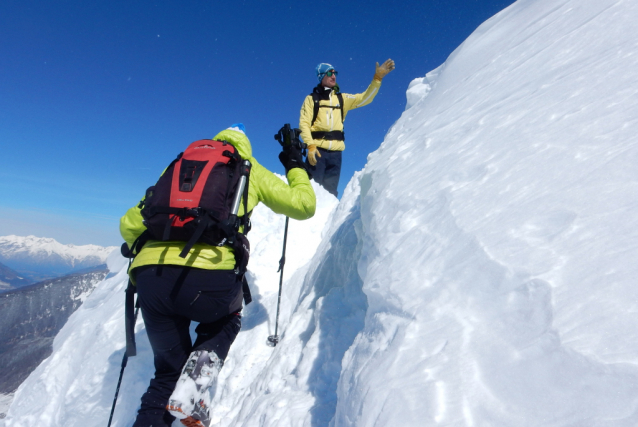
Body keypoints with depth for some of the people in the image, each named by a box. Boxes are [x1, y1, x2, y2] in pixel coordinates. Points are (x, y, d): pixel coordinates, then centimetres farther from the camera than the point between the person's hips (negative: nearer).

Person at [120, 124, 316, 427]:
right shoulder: (249, 169, 19)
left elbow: (130, 224, 24)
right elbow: (303, 205, 24)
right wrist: (295, 167, 41)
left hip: (149, 279, 4)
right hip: (207, 280, -3)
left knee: (168, 371, 25)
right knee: (228, 317, 33)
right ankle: (192, 390, 10)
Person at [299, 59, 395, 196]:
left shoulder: (342, 98, 18)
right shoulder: (311, 99, 8)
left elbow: (365, 98, 9)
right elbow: (304, 124, -1)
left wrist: (377, 78, -3)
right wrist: (310, 146, -15)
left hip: (335, 153, 4)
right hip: (317, 150, -3)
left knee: (330, 190, 7)